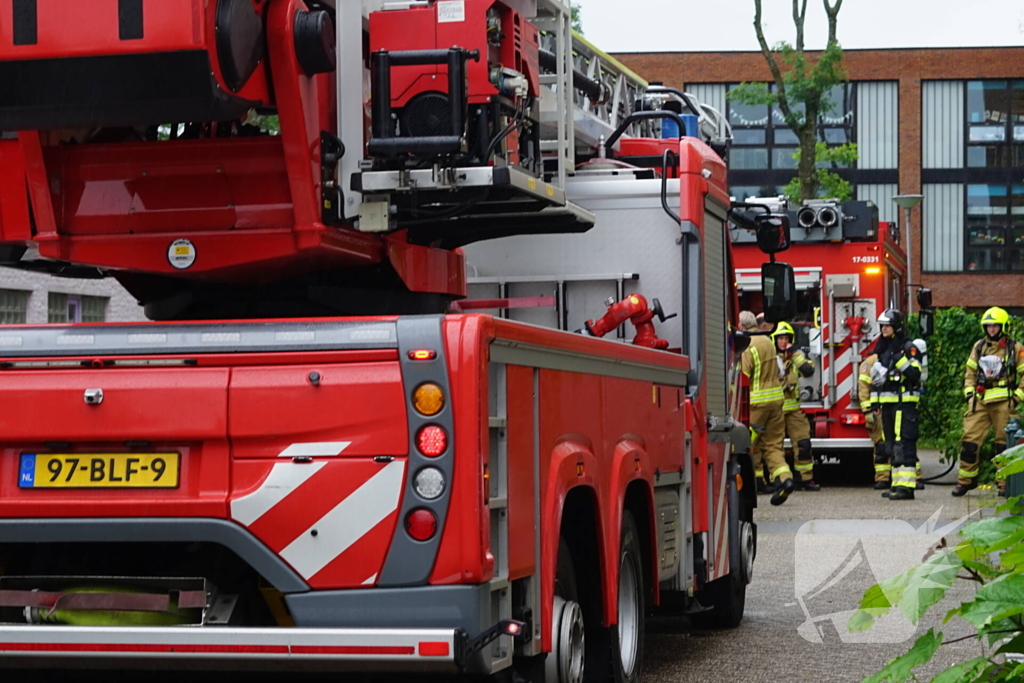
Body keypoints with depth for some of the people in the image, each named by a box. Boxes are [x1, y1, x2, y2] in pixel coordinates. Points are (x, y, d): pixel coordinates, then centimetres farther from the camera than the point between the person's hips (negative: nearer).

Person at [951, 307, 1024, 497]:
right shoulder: (979, 347, 13)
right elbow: (970, 372, 21)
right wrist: (968, 393, 10)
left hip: (1003, 402, -3)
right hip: (980, 401, 3)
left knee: (1004, 443, 1)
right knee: (970, 440, -2)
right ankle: (965, 480, 7)